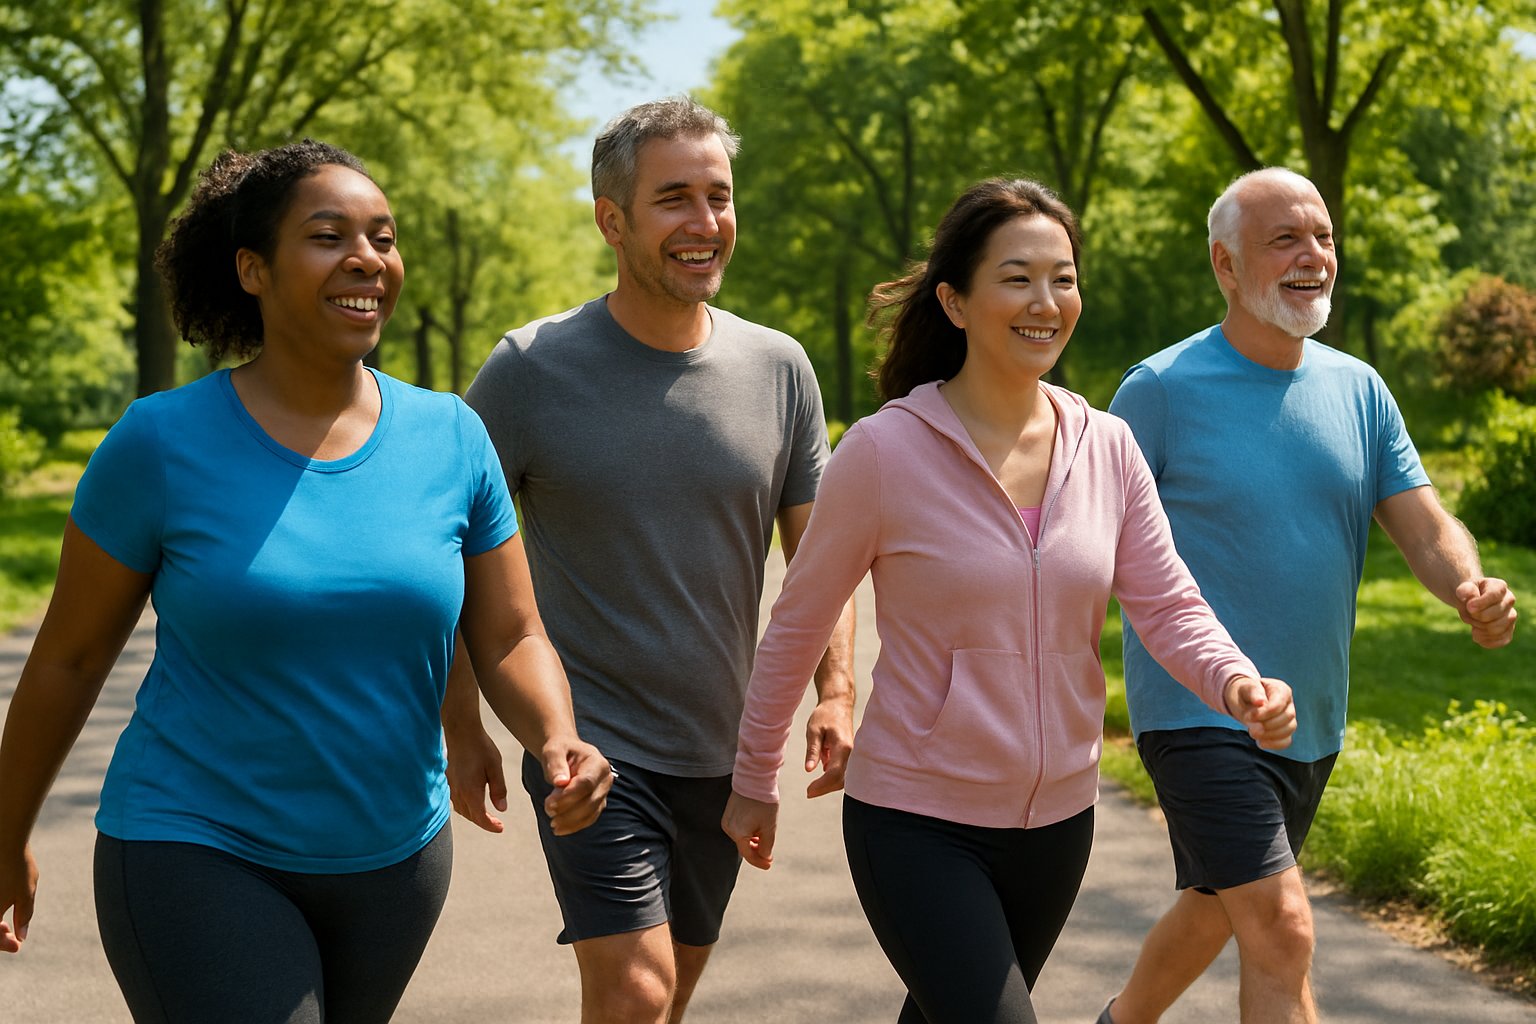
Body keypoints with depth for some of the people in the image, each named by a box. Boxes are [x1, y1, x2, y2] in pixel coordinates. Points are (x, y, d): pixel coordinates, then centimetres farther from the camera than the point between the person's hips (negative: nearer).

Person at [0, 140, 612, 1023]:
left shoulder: (450, 438, -2)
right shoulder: (163, 444, -11)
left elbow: (511, 639, 1)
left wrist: (559, 743, -20)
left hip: (395, 853, 4)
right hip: (197, 852, -4)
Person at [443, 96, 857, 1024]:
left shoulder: (778, 369, 1)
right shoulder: (533, 371, -9)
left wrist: (837, 690, -7)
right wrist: (462, 729, -3)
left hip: (723, 755, 4)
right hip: (591, 744, -4)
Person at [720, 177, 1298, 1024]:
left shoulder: (1107, 448, -1)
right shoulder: (884, 452, -13)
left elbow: (1167, 604, -3)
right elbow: (799, 622, -4)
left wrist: (1236, 683, -24)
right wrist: (754, 779, 3)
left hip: (1056, 819, 5)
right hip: (916, 824, -5)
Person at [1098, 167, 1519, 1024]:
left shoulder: (1358, 389, 5)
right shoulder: (1163, 390, -11)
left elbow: (1427, 527, 0)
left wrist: (1472, 589, -22)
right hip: (1199, 712, -6)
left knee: (1216, 911, 23)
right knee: (1283, 935, -16)